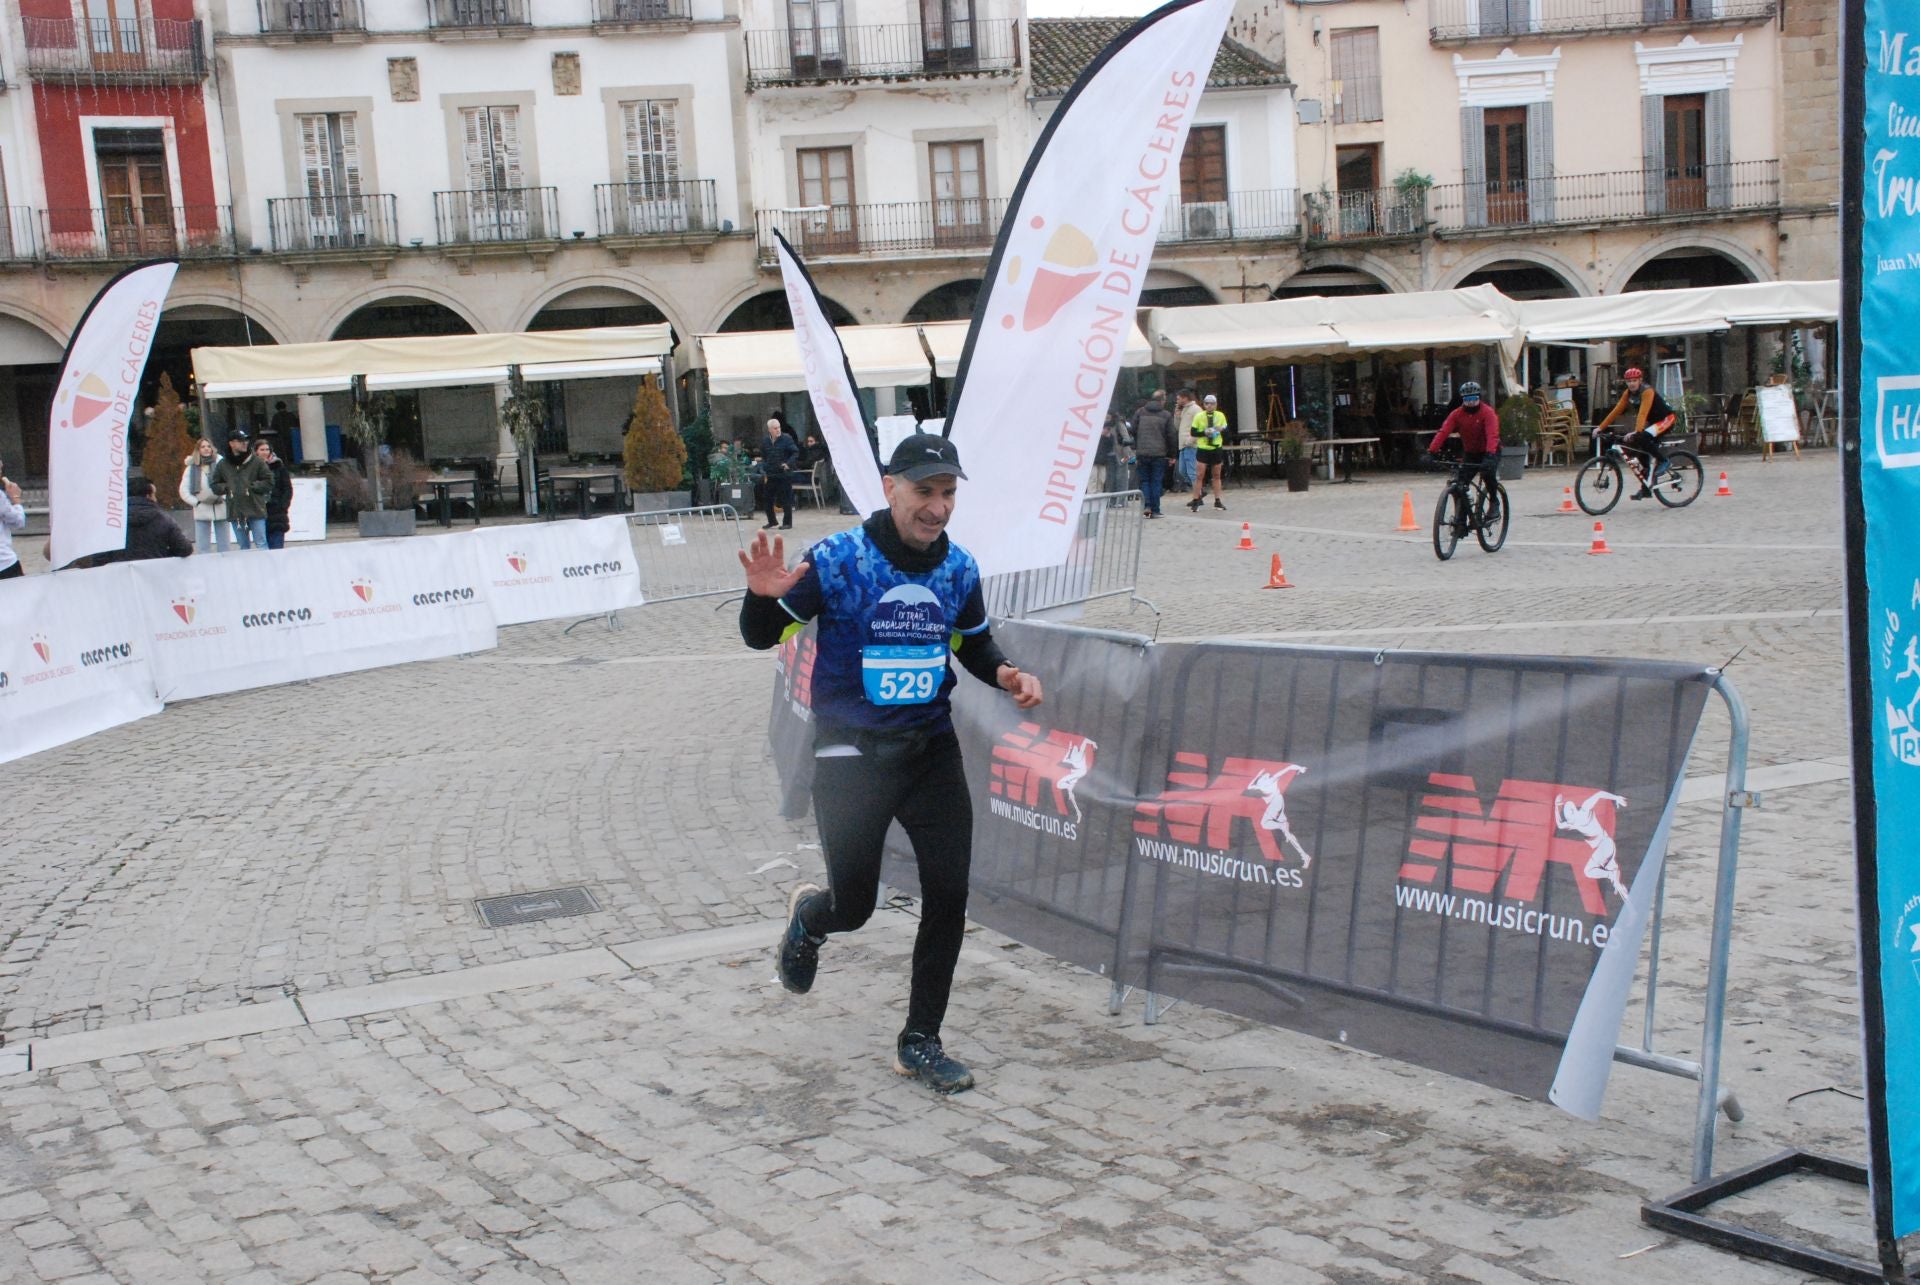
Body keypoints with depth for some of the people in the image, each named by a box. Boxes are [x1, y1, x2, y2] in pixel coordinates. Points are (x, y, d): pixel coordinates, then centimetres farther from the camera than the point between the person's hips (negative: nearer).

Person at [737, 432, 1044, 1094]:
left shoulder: (959, 568, 1)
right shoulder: (837, 559, -13)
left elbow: (974, 643, 18)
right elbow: (761, 636, -9)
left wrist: (1005, 673, -3)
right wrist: (764, 596, -31)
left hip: (931, 750, 4)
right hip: (850, 757, -4)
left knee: (949, 896, -1)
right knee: (852, 908, 3)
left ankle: (920, 1041, 17)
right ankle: (808, 916, 43)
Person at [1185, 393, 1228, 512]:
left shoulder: (1221, 416, 3)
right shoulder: (1199, 416, -4)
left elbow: (1226, 432, 8)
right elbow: (1192, 433, -3)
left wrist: (1222, 430, -15)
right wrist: (1204, 432, -18)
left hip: (1216, 449, 3)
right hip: (1203, 449, -3)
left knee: (1216, 476, 11)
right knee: (1199, 475, -5)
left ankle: (1217, 501, 18)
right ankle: (1196, 500, 0)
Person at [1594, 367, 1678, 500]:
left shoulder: (1647, 391, -25)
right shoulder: (1628, 393, -3)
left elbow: (1643, 413, -36)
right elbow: (1616, 411, -3)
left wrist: (1636, 432, -48)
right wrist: (1600, 427, -9)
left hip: (1665, 419, -8)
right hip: (1652, 421, 8)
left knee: (1643, 438, -32)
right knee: (1643, 453, 2)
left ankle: (1662, 460, -11)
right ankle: (1645, 489, 9)